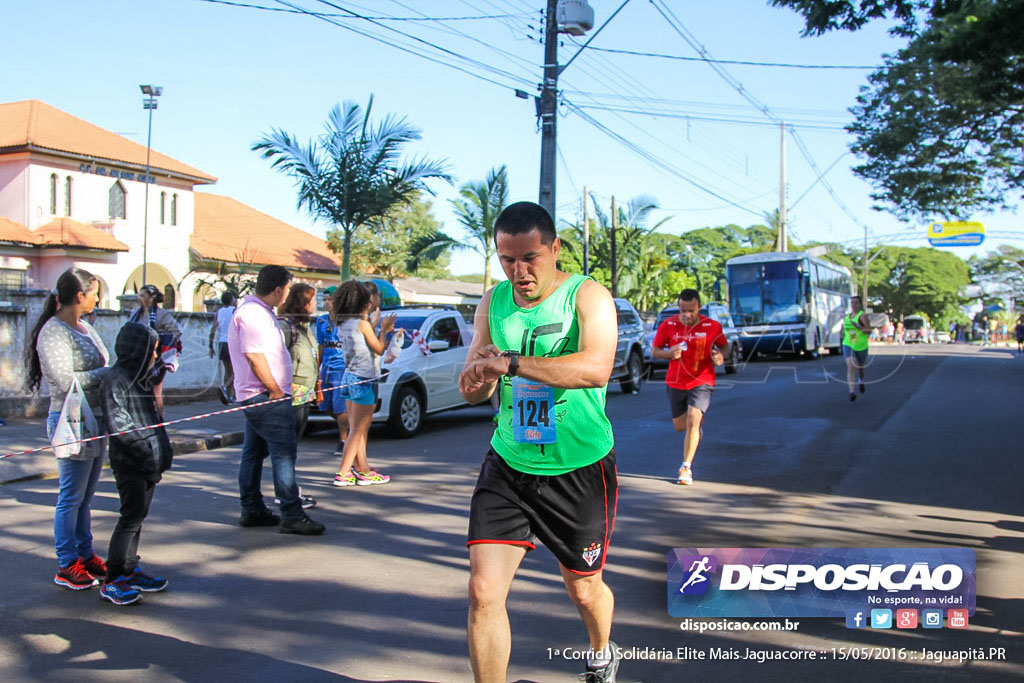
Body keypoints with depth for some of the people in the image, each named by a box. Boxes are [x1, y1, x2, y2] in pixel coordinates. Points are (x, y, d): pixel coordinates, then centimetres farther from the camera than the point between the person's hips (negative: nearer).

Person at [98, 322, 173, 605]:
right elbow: (117, 425, -19)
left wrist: (163, 452, 12)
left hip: (150, 463, 9)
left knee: (138, 516, 14)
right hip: (129, 464, -9)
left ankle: (130, 571, 24)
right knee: (131, 517, -7)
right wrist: (147, 447, -19)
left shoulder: (143, 378, 16)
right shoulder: (116, 380, -13)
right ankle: (112, 580, 0)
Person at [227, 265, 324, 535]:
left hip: (254, 396, 11)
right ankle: (291, 515, -10)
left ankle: (252, 510, 22)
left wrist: (278, 388, 20)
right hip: (266, 396, -11)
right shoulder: (252, 313, -16)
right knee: (284, 452, -11)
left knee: (254, 452, 14)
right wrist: (275, 390, -17)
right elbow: (254, 356, -23)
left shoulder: (259, 311, 17)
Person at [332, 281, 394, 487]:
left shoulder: (342, 325, 9)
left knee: (357, 429, 14)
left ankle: (363, 469, 20)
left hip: (348, 377, 8)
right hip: (363, 379, -8)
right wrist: (383, 329, 8)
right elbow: (380, 350, -5)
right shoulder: (362, 324, -14)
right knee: (358, 430, -2)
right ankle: (343, 474, -1)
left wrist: (381, 330, 21)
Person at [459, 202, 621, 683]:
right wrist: (478, 381, -18)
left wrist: (510, 362, -35)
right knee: (483, 591, -8)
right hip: (507, 466, 3)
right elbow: (471, 392, 6)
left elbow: (596, 368, -32)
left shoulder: (588, 296, -12)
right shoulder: (493, 302, 2)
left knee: (584, 589, 16)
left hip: (579, 470, -3)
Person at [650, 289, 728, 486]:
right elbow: (654, 351, 1)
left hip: (702, 382, -3)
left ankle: (686, 468, -11)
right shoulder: (668, 325, -6)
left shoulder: (712, 327, -7)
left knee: (693, 420, -19)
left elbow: (724, 346, 9)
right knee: (680, 426, 14)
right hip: (675, 383, 3)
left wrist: (721, 356, -14)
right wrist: (669, 353, -20)